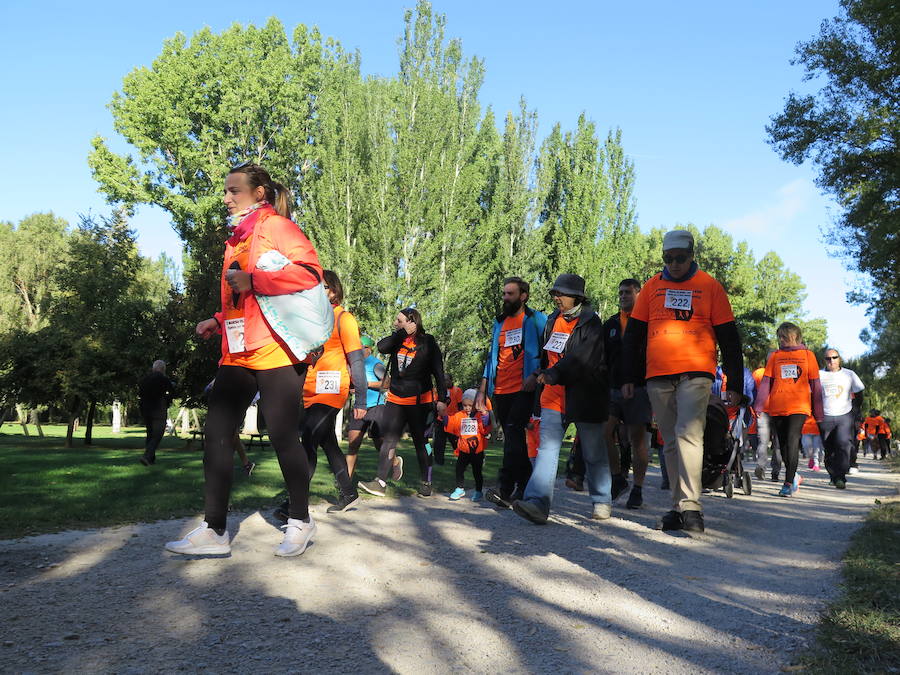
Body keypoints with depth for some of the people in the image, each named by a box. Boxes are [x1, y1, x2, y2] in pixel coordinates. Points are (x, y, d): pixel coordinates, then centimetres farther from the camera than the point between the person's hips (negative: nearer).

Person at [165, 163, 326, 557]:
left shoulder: (275, 225, -3)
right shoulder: (237, 239, 23)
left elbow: (309, 270, -18)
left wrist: (252, 280, -19)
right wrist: (219, 322, 16)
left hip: (275, 352, -9)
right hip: (237, 354, 9)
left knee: (283, 437, -2)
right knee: (217, 436, 2)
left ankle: (300, 521, 16)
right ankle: (214, 530, 9)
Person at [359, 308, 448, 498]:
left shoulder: (427, 342, -3)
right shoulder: (397, 340, 9)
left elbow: (438, 371, -3)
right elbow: (381, 347, -12)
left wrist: (442, 399, -9)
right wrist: (403, 332, -14)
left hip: (419, 401, -4)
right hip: (395, 400, 4)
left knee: (421, 442, 5)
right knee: (388, 440, -3)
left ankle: (425, 483, 15)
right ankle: (380, 482, -5)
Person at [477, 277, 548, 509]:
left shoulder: (536, 320, 2)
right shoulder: (499, 322, 20)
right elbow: (492, 358, 22)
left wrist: (535, 376, -18)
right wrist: (482, 392, 16)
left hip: (523, 389, -6)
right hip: (500, 391, 7)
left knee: (513, 431, -18)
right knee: (513, 437, 8)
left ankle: (505, 489, -22)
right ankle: (525, 485, 16)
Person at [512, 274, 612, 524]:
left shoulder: (590, 322, -8)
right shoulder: (552, 321, 14)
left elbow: (581, 357, -20)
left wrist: (554, 374, -26)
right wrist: (539, 374, 17)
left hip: (584, 397, -5)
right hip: (554, 396, 6)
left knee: (594, 454, 7)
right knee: (547, 449, -8)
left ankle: (601, 501, 23)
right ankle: (538, 503, -16)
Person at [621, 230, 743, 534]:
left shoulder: (709, 286, 5)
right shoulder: (652, 287, 12)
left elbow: (729, 339, 5)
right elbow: (633, 335, 13)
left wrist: (735, 383, 1)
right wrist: (628, 378, 9)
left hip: (696, 374, -3)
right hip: (658, 377, 4)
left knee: (688, 434, -18)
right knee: (671, 443, 7)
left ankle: (691, 507, -18)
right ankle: (678, 508, 14)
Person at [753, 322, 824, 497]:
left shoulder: (808, 355, 8)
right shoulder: (775, 356, 13)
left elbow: (815, 385, 9)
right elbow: (766, 381, 9)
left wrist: (818, 413, 7)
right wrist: (759, 406, 0)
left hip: (799, 407, -3)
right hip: (776, 408, 3)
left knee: (792, 442, -16)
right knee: (783, 444, 9)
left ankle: (788, 483, -14)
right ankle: (794, 476, 29)